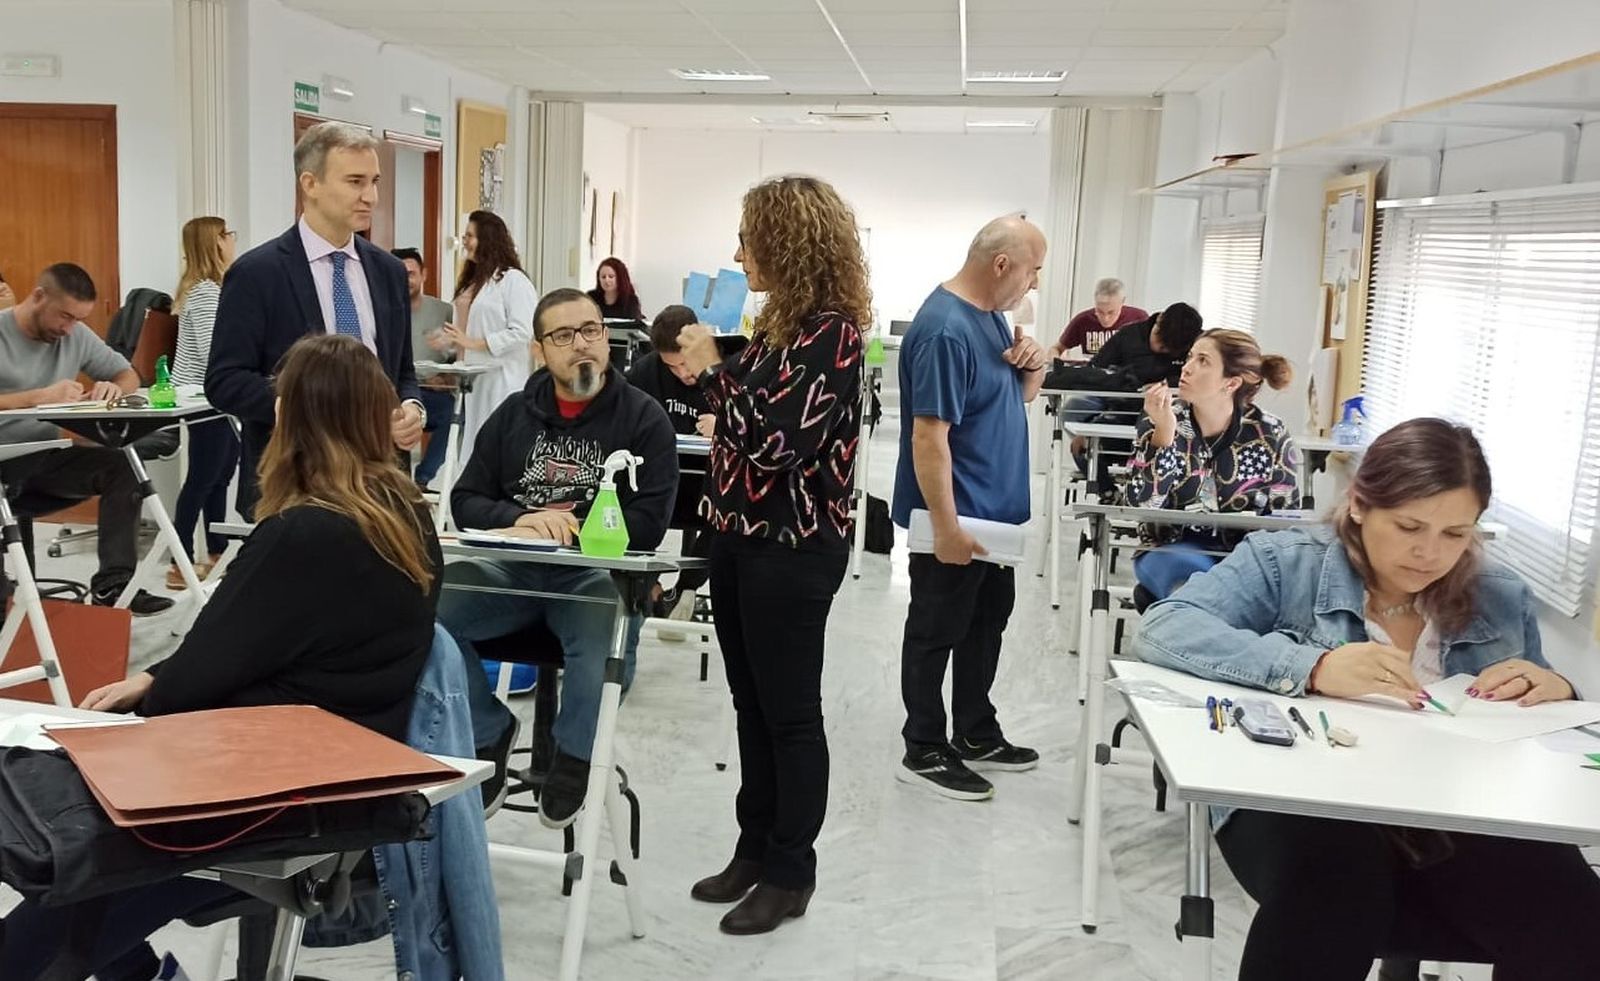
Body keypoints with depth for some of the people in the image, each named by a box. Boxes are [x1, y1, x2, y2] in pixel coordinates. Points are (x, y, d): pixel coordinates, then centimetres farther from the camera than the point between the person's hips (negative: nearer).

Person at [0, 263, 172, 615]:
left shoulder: (77, 335, 5)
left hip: (45, 457, 5)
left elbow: (128, 375, 11)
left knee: (122, 466, -18)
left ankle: (112, 584, -17)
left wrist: (115, 388, -12)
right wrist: (40, 396, -29)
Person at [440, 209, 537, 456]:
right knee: (471, 442, 11)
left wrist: (475, 343, -19)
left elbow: (522, 332, -19)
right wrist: (448, 339, 9)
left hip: (501, 381, -8)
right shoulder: (472, 280, 16)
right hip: (470, 378, 9)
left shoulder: (513, 280, -11)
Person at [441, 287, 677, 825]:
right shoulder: (514, 413, 16)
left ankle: (575, 756, -2)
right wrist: (520, 520, -11)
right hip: (511, 569, 4)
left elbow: (647, 523, -6)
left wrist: (567, 532, -14)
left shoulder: (643, 417, 3)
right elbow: (466, 500, 10)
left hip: (597, 572, -3)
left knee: (605, 642, -35)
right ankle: (487, 733, 5)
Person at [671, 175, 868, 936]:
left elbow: (778, 437, -23)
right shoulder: (779, 322, 11)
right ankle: (755, 850, 30)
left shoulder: (831, 331, -16)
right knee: (751, 707, 16)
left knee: (790, 713, 3)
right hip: (741, 535, 9)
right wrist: (709, 367, 5)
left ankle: (791, 872, 17)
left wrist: (712, 370, -15)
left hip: (793, 548, -9)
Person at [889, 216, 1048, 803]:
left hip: (995, 512, 10)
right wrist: (946, 527, -26)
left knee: (986, 622, 19)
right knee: (936, 633, 4)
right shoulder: (945, 330, -23)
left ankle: (976, 736, 34)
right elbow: (929, 435, -26)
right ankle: (924, 753, 18)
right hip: (955, 518, -10)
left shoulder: (991, 314, 7)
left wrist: (1032, 367, -4)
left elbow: (1015, 397, 18)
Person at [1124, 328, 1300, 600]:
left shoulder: (1270, 435, -3)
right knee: (1196, 574, -35)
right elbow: (1143, 504, -13)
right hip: (1172, 551, -1)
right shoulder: (1157, 423, -3)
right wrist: (1164, 433, -23)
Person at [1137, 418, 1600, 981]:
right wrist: (1311, 666, -24)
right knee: (1337, 883, -38)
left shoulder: (1503, 599, 18)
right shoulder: (1284, 563, 4)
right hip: (1306, 804, -3)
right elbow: (1163, 629, -12)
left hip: (1460, 819, 4)